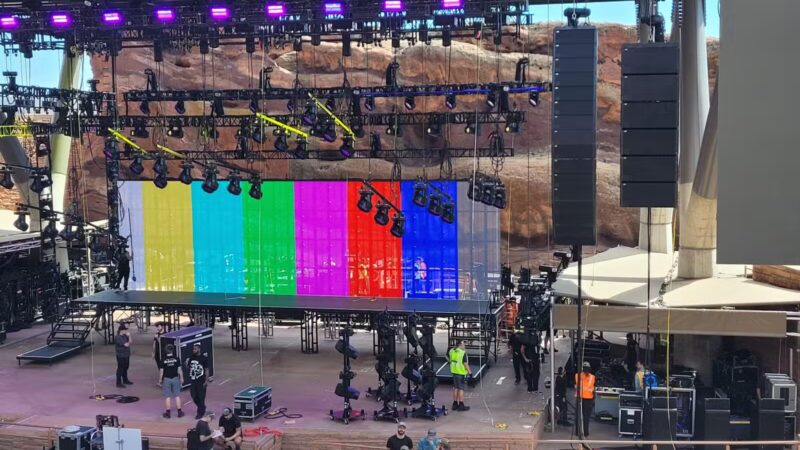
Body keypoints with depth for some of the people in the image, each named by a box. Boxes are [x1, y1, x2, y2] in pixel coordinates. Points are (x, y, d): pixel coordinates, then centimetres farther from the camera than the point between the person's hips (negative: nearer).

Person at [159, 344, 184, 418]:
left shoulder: (163, 360, -9)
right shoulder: (176, 359, -6)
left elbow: (161, 371, -6)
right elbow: (179, 370, -4)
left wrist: (160, 380, 6)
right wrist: (181, 378, 7)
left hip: (166, 379, -1)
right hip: (175, 378, 1)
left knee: (167, 397, 6)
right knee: (177, 396, 9)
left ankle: (168, 413, 11)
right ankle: (179, 412, 13)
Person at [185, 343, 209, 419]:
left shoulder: (203, 358, -9)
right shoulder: (191, 357, 5)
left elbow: (206, 370, -7)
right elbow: (188, 367, 17)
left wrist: (206, 381, -11)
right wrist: (187, 363, -4)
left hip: (201, 381, -6)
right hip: (192, 380, 6)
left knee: (201, 397, -1)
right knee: (194, 396, 11)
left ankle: (200, 412, 9)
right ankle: (202, 408, 34)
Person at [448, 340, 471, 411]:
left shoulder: (451, 351, 3)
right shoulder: (463, 353, -19)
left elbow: (448, 357, 17)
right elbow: (465, 363, -18)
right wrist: (469, 371, -8)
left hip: (454, 371, 7)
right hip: (461, 372, -7)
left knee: (455, 388, 17)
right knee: (461, 388, 1)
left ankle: (455, 404, 24)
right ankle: (461, 405, 6)